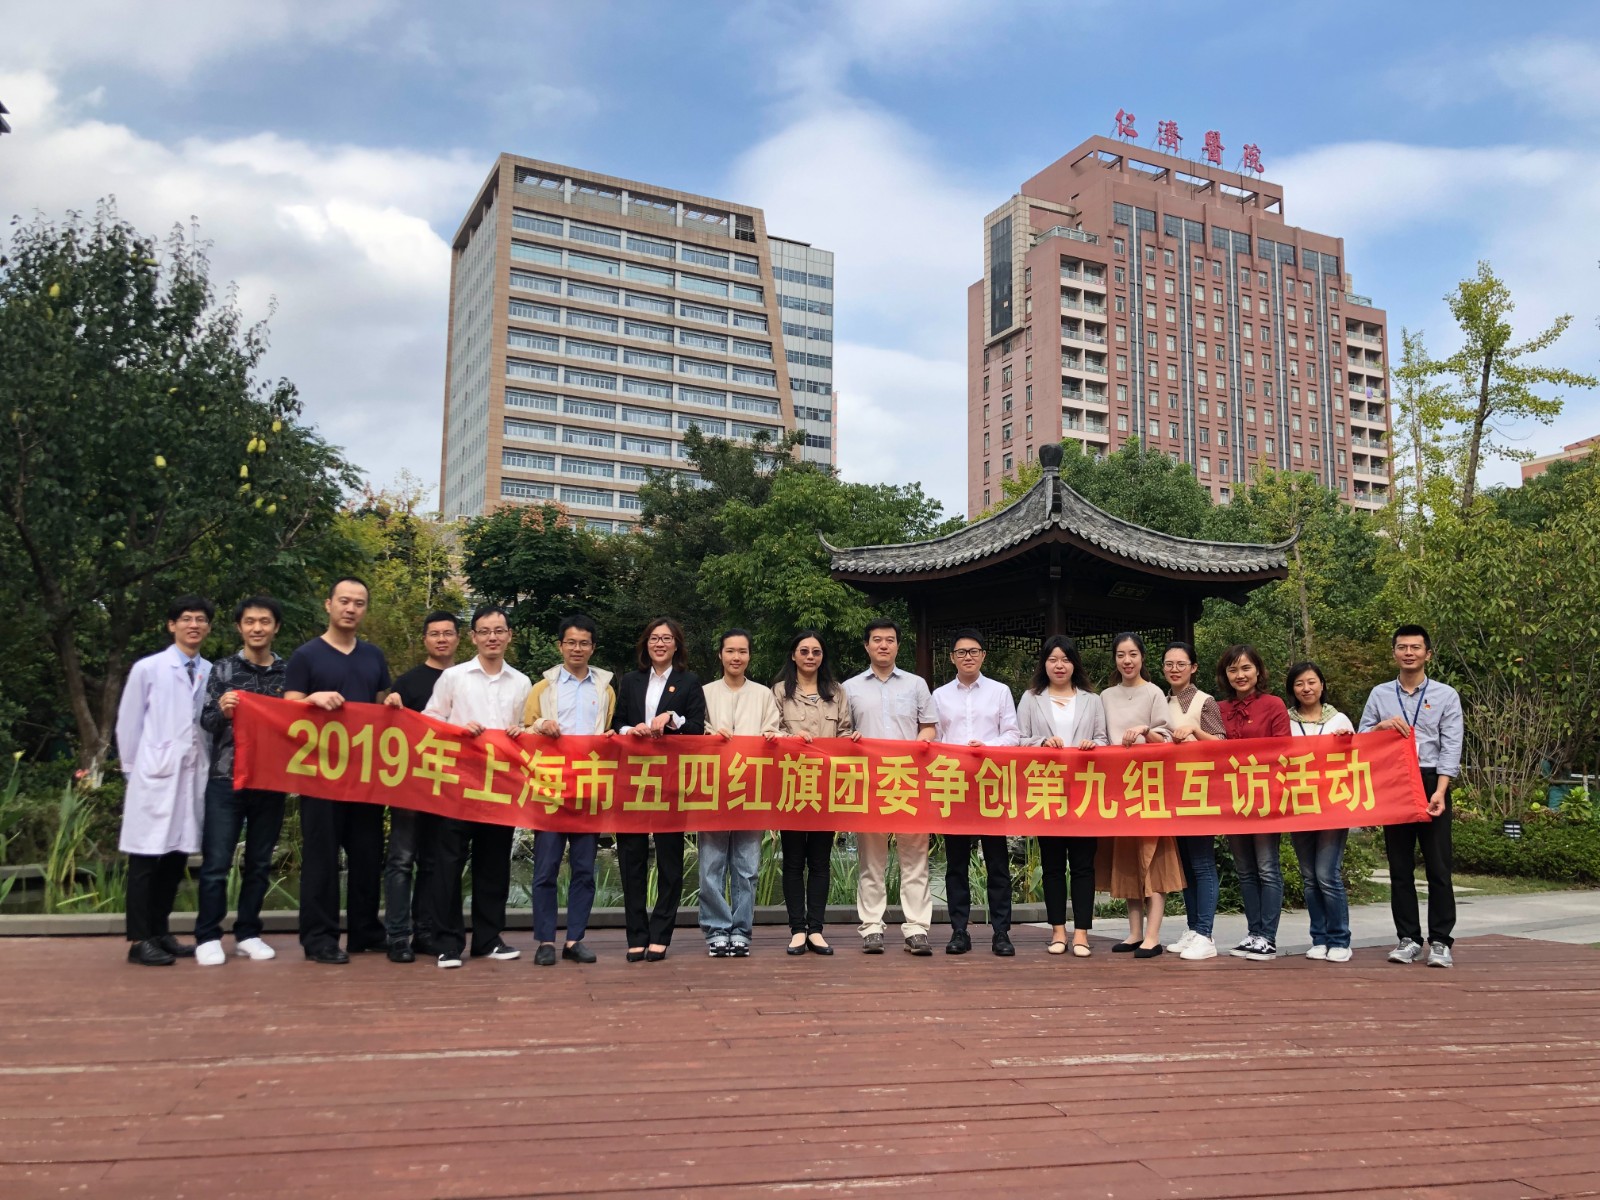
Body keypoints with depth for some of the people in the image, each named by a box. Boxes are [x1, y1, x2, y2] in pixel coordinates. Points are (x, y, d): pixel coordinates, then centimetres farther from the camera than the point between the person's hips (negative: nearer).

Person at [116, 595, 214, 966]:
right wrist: (133, 769, 3)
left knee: (177, 859, 9)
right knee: (147, 859, 0)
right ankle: (139, 940, 6)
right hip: (156, 776, -4)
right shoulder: (148, 668, -2)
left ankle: (160, 932, 20)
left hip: (194, 776, 4)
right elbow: (128, 724, 2)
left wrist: (210, 767, 5)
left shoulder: (212, 674, 6)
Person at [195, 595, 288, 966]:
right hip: (226, 780, -2)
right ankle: (208, 937, 10)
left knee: (259, 863, 9)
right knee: (216, 862, -1)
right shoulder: (222, 670, 2)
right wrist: (221, 711, -21)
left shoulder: (288, 673, 7)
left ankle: (247, 933, 20)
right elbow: (205, 723, -1)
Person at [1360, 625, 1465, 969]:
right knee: (1400, 867, 5)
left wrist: (1440, 792, -14)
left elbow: (1451, 748, -3)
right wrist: (1382, 726, -10)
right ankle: (1408, 939, 12)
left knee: (1438, 866, -3)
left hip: (1431, 784, -2)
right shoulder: (1379, 695, 11)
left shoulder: (1446, 695, 4)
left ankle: (1441, 942, 3)